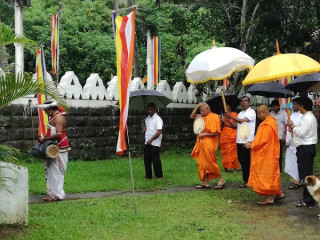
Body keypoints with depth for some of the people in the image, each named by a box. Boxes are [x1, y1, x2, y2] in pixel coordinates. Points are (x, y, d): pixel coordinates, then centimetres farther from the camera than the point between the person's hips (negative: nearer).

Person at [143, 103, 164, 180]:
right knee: (147, 159, 9)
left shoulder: (158, 119, -9)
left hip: (155, 143, -7)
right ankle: (148, 176, 18)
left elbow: (159, 132, -18)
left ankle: (159, 176, 5)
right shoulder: (147, 118, 15)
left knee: (156, 160, -4)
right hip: (147, 142, 7)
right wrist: (145, 128, 7)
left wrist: (151, 140, -17)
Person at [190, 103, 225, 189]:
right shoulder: (202, 117, 12)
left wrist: (203, 134, -17)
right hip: (202, 143, 9)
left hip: (209, 144, -8)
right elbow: (192, 116, 16)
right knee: (202, 163, 9)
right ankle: (205, 183, 15)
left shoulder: (214, 117, -13)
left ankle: (221, 180, 10)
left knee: (210, 163, -4)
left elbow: (216, 133, -18)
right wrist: (197, 107, 3)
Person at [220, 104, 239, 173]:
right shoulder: (223, 116, 12)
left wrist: (229, 121, -18)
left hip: (232, 137, -3)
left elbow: (236, 126, -5)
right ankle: (225, 168, 5)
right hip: (224, 137, 3)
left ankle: (235, 168, -2)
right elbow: (221, 127, 11)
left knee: (233, 153, -6)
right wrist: (222, 122, -9)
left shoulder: (235, 115, 2)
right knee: (224, 153, 1)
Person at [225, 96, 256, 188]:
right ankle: (246, 179, 20)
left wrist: (231, 116, -14)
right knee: (241, 160, 10)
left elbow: (243, 121, -19)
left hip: (247, 141, -8)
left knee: (246, 162, -3)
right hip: (239, 141, 8)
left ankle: (246, 181, 6)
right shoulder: (240, 113, 19)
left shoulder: (251, 112, -6)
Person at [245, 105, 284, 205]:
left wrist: (251, 145, -10)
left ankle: (270, 197, 5)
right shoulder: (271, 121, 10)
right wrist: (253, 142, 10)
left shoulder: (266, 125, -23)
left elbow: (262, 141, -23)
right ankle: (278, 193, 24)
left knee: (266, 174, -2)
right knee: (272, 173, 17)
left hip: (266, 155, -10)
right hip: (270, 153, 10)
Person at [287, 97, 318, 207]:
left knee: (305, 175, -6)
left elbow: (301, 133, -22)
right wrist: (294, 128, 8)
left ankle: (308, 200, -1)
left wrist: (293, 126, -9)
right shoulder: (309, 116, 16)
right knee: (306, 174, 15)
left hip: (305, 149, -11)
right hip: (307, 148, 11)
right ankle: (307, 197, 22)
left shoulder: (308, 118, -16)